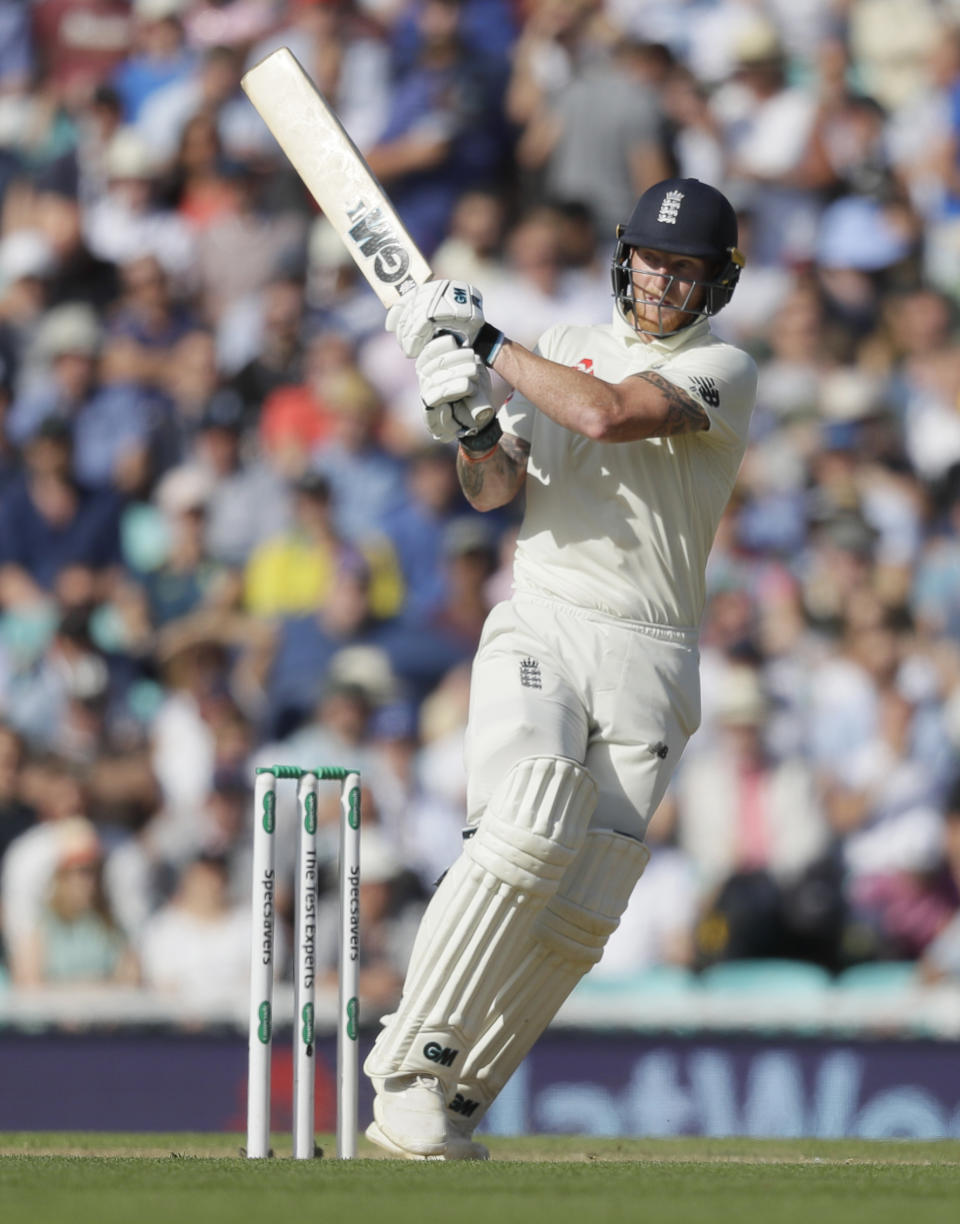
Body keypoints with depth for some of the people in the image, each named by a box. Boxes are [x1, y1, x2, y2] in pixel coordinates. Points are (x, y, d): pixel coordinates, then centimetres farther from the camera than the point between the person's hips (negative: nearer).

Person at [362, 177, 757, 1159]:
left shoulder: (721, 372, 3)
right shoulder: (562, 348, 15)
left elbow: (609, 414, -15)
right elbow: (494, 489, 6)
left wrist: (485, 341, -10)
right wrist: (471, 427, -15)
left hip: (650, 660, 0)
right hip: (540, 634, 0)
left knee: (580, 916, -7)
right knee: (524, 839, -25)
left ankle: (452, 1105, 3)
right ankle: (407, 1074, -24)